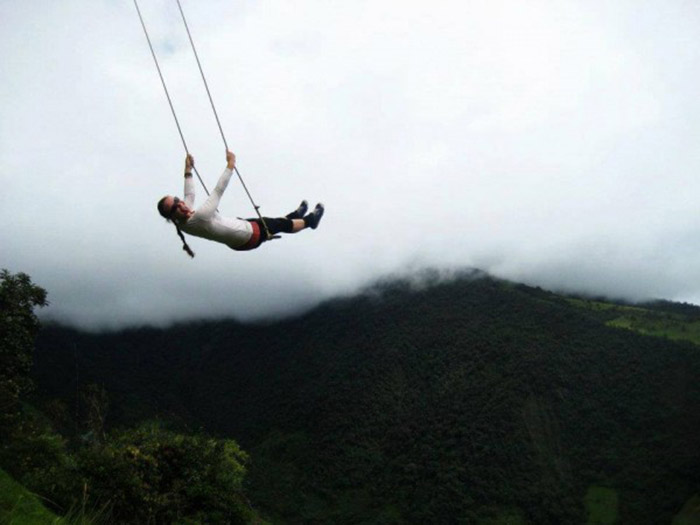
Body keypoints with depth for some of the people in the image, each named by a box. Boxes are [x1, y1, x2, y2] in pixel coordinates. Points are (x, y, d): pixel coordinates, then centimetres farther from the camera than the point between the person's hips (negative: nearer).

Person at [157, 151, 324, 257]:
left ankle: (296, 214, 57)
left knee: (270, 221, 28)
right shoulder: (199, 217, -39)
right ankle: (310, 220, 43)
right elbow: (218, 191, -33)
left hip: (236, 241, 9)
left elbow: (189, 194, 7)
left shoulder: (184, 223, -12)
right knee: (281, 224, 14)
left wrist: (188, 170, 13)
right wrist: (230, 165, -26)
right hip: (248, 237, -9)